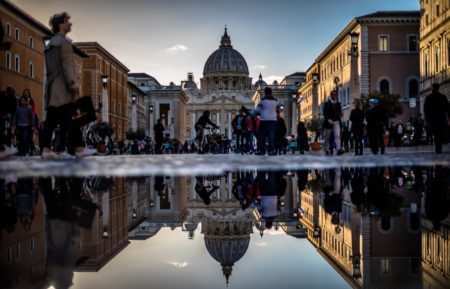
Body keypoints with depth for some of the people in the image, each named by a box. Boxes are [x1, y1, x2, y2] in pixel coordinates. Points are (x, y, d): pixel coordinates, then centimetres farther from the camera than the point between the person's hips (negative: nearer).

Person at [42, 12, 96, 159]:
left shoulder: (50, 44, 23)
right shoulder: (64, 41, -5)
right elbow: (67, 64, -15)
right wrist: (73, 83, -18)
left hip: (52, 86, 9)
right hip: (63, 87, -9)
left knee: (51, 119, 3)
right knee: (68, 119, -10)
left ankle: (46, 149, -1)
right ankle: (79, 148, -9)